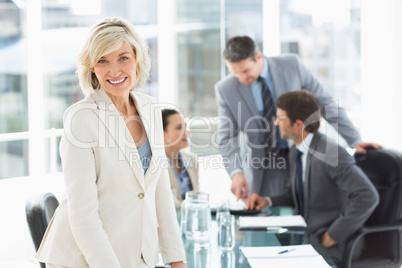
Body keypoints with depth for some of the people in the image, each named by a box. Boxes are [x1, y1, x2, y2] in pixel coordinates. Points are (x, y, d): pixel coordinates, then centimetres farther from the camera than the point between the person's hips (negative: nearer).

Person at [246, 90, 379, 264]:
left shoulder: (332, 154, -21)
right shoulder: (295, 153, 7)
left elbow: (367, 197, -27)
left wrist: (333, 235, -21)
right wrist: (267, 201, 0)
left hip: (332, 245, -8)